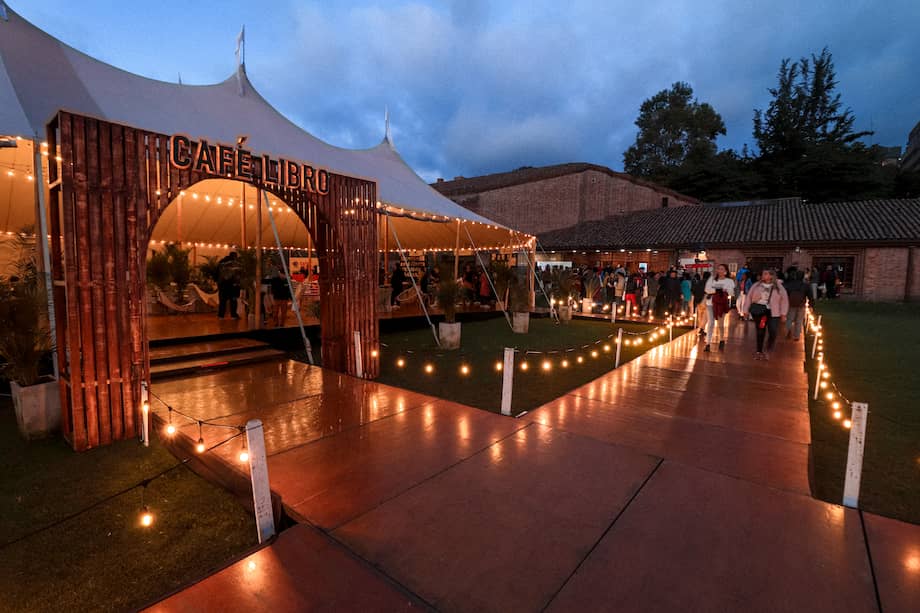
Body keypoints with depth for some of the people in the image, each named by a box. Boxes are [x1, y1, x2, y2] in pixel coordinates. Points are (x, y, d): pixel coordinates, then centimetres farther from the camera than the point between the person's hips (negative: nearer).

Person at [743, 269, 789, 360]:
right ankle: (759, 351, 20)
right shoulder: (756, 286, 6)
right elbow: (748, 297, 9)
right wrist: (746, 310, 5)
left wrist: (783, 314, 1)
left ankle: (767, 350, 12)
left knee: (773, 332, -11)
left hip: (773, 312, -1)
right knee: (760, 332, 6)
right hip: (758, 311, 1)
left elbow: (784, 300, 5)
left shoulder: (779, 287, 4)